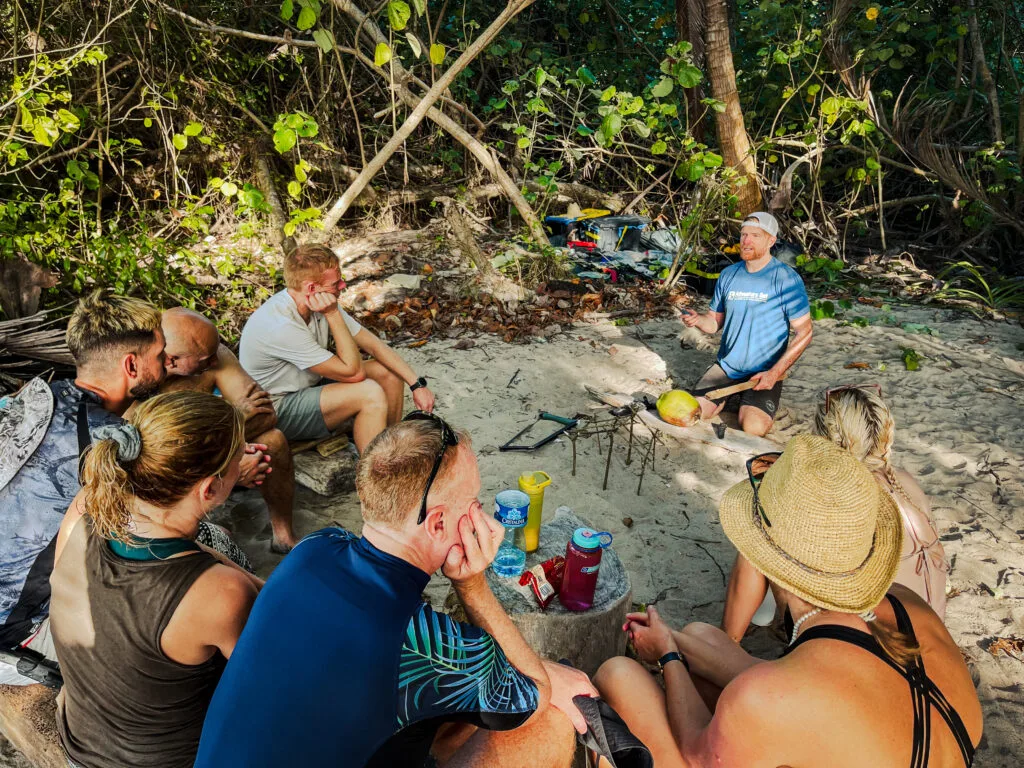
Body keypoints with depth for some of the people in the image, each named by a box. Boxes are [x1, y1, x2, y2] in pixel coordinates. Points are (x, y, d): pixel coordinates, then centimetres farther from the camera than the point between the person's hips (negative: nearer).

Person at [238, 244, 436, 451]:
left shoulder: (321, 303, -6)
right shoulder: (280, 325, -31)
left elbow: (373, 344, -4)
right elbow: (353, 372, -28)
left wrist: (417, 384, -11)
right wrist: (333, 315, -28)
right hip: (277, 410, -8)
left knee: (389, 374, -4)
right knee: (370, 393, -28)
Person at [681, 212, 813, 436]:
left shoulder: (786, 279, -10)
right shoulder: (728, 275, 5)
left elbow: (804, 332, -10)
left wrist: (775, 373, -19)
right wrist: (697, 319, -14)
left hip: (764, 373, -4)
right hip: (726, 367, 4)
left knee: (753, 427, -24)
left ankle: (760, 401, 11)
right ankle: (731, 397, 19)